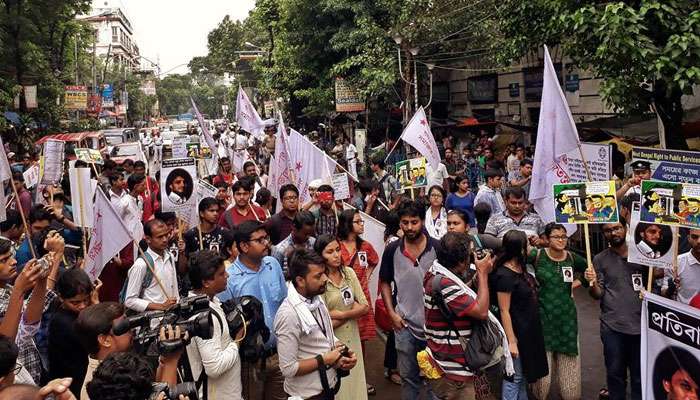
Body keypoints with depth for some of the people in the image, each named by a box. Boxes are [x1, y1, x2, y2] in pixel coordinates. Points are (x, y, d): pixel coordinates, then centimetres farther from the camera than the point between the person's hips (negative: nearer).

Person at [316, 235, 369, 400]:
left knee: (355, 380, 17)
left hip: (353, 337, 4)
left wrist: (341, 314, -15)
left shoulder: (349, 272, -1)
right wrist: (353, 310, -11)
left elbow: (365, 307, -3)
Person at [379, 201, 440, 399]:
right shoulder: (392, 249, -4)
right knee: (408, 376, 13)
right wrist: (392, 313, -2)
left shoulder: (437, 248, -9)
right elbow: (384, 283, 6)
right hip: (405, 323, 1)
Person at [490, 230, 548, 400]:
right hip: (516, 332, -9)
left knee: (523, 374, 22)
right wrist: (511, 341, -22)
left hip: (529, 330, 9)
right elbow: (504, 311, -22)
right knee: (514, 377, 3)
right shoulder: (504, 275, -23)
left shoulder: (520, 268, 1)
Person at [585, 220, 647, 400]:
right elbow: (598, 295, 1)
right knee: (615, 373, 10)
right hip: (612, 326, 0)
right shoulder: (599, 259, 2)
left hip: (640, 324, 1)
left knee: (640, 375, 9)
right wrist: (592, 283, -20)